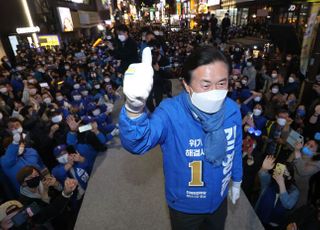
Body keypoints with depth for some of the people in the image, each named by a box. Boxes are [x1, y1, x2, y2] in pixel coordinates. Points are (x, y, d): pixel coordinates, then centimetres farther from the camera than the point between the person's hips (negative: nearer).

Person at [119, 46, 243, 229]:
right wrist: (134, 107, -70)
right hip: (184, 206, -3)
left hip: (219, 199, 4)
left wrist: (237, 181, 12)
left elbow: (235, 149, -1)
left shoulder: (232, 110, -18)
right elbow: (136, 143, -49)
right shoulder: (172, 112, -32)